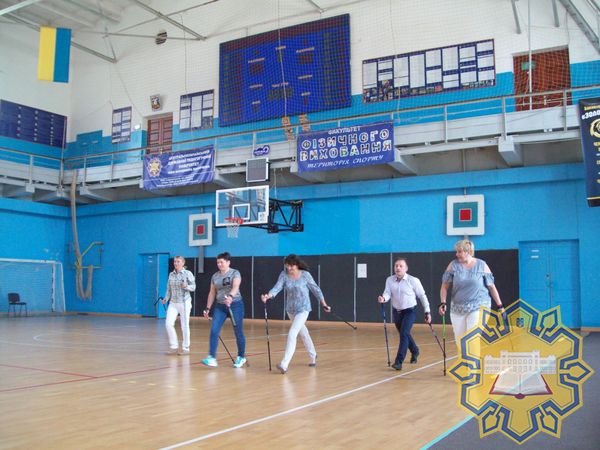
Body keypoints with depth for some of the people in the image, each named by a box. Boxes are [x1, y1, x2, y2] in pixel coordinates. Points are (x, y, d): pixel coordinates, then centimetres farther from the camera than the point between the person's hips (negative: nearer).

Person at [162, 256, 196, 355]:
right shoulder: (171, 274, 8)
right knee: (168, 324, -7)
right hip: (173, 302, 4)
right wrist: (166, 298, -1)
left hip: (184, 302, -4)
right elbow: (169, 289, 12)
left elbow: (193, 287, -6)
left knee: (184, 325, 1)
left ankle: (185, 348, 14)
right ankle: (174, 347, 8)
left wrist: (186, 286, -25)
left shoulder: (188, 273, -4)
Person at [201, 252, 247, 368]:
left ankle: (241, 357, 21)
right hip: (220, 306, 4)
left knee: (238, 332, 4)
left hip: (235, 304, -4)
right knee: (214, 331, -10)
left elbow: (235, 287, -25)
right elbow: (212, 293, 14)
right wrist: (208, 308, 11)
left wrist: (230, 296, -44)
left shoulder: (235, 273, -6)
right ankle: (212, 358, -11)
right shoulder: (215, 276, 9)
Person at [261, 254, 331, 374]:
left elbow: (315, 289, -4)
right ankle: (313, 356, 43)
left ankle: (284, 364, -19)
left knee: (292, 334, -18)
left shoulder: (305, 275, -15)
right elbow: (277, 287, -19)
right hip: (290, 309, 5)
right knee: (303, 333, 22)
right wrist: (268, 296, -40)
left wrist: (324, 304, 4)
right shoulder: (284, 274, -8)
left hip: (303, 309, -5)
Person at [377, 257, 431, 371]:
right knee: (404, 335, 20)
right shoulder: (389, 280, -4)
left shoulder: (413, 280, -13)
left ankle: (399, 361, -16)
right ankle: (415, 351, 48)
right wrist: (383, 298, -36)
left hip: (410, 311, -4)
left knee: (404, 334, -19)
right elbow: (388, 293, -11)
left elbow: (422, 296, -6)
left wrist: (427, 312, -4)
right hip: (396, 311, 5)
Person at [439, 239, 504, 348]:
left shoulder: (482, 265, -1)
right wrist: (442, 303, -9)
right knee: (460, 341, 6)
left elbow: (491, 286, 4)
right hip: (458, 309, 3)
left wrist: (500, 306, 5)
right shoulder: (453, 265, 2)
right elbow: (445, 286, 4)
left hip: (478, 307, -2)